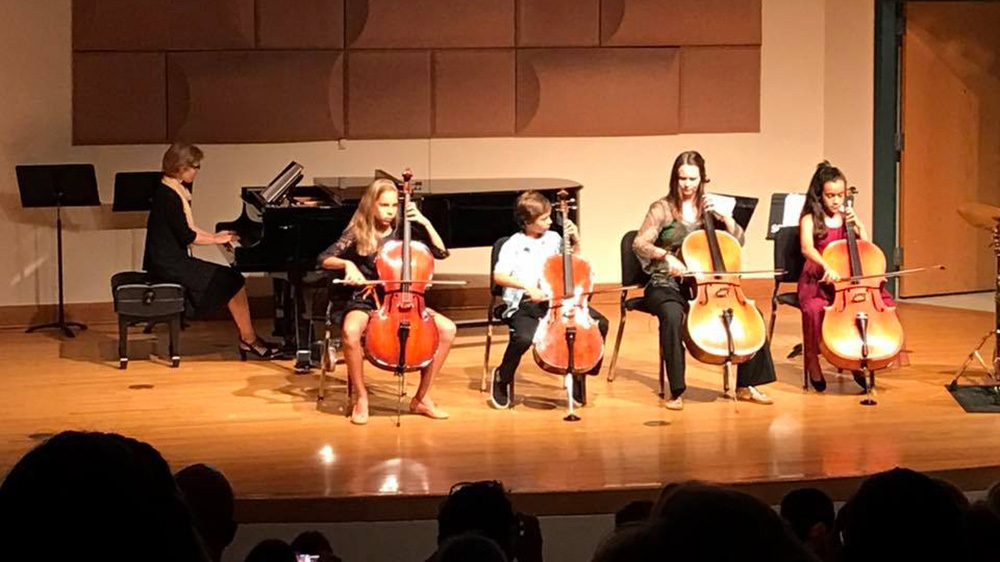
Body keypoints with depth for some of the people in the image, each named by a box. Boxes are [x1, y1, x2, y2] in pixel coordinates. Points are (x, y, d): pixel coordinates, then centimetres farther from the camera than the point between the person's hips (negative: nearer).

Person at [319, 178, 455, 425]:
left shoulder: (403, 231, 5)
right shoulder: (357, 234, -1)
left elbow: (441, 252, 0)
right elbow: (324, 259, -6)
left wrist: (425, 222, -10)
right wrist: (347, 264, -25)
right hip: (366, 300, -3)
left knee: (447, 329, -18)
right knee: (350, 331, -39)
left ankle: (421, 397, -5)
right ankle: (361, 397, -18)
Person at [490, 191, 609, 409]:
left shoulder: (554, 239, 10)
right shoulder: (513, 245, -3)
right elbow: (498, 276, -14)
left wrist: (576, 241, 7)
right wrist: (526, 286, -27)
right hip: (525, 305, -5)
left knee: (600, 324, -12)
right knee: (524, 338, -36)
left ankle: (580, 374, 7)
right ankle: (502, 377, -3)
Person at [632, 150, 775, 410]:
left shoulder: (707, 208, 12)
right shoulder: (662, 209, -1)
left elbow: (738, 240, 9)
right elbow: (640, 244, -12)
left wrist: (723, 215, -7)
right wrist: (666, 256, -29)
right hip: (667, 285, -4)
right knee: (672, 315, -39)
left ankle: (746, 385, -5)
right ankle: (676, 391, -29)